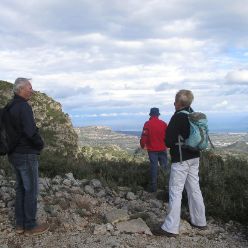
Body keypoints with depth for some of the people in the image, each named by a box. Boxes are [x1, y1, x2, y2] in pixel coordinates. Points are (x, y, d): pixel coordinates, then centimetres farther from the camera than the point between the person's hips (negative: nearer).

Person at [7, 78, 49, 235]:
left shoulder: (10, 108, 10)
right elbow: (31, 131, -29)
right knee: (31, 190, 2)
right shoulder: (24, 107, -19)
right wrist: (41, 144, -11)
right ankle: (31, 226, 12)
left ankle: (20, 224, 23)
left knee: (21, 188, 16)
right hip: (26, 155, -9)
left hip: (15, 154, 9)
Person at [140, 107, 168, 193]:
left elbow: (144, 136, -11)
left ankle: (154, 187, 5)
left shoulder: (147, 124, -7)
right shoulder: (163, 123, -2)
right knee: (164, 166, 11)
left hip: (152, 149, -1)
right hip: (162, 149, 1)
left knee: (153, 167, 4)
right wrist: (166, 145, 15)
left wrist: (142, 145, 5)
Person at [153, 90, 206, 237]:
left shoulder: (178, 117, -15)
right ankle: (200, 221, 26)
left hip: (180, 160, -8)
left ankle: (171, 228, -1)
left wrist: (173, 145, 5)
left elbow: (168, 141, -15)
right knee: (194, 189, 16)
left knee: (176, 192, -4)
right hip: (194, 158, 8)